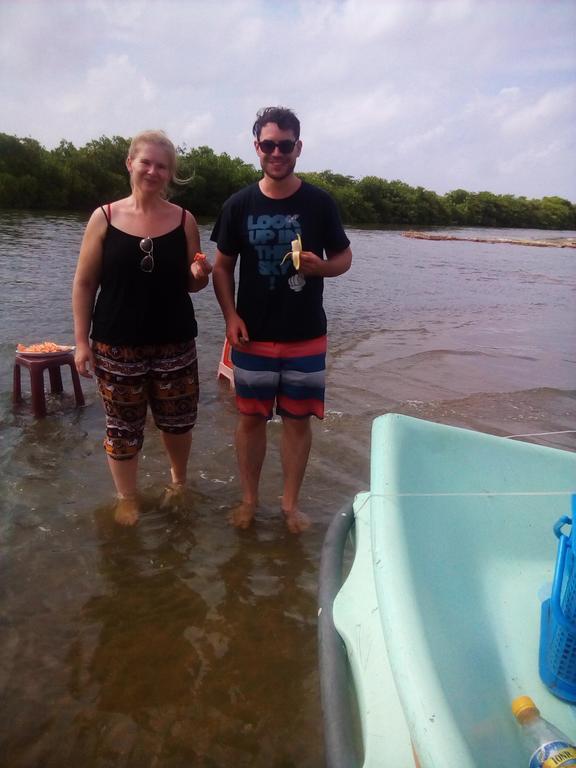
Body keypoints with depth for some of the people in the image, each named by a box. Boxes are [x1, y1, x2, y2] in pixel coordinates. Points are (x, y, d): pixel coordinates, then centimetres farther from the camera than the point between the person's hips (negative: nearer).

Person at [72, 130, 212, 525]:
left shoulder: (184, 220, 1)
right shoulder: (104, 217, -2)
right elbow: (84, 284, 0)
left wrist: (201, 275, -15)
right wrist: (82, 340, -5)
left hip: (175, 344, 1)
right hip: (116, 345, -1)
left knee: (178, 421, 12)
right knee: (123, 428, 8)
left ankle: (179, 480, 40)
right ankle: (127, 498, 30)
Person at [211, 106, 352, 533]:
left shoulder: (319, 203, -1)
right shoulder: (239, 205, 1)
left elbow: (344, 258, 7)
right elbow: (223, 266, 6)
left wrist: (321, 267, -16)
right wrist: (230, 316, -7)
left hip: (306, 337, 0)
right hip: (253, 335, 1)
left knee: (298, 418, 7)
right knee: (251, 417, 8)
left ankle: (291, 503, 24)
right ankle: (249, 499, 26)